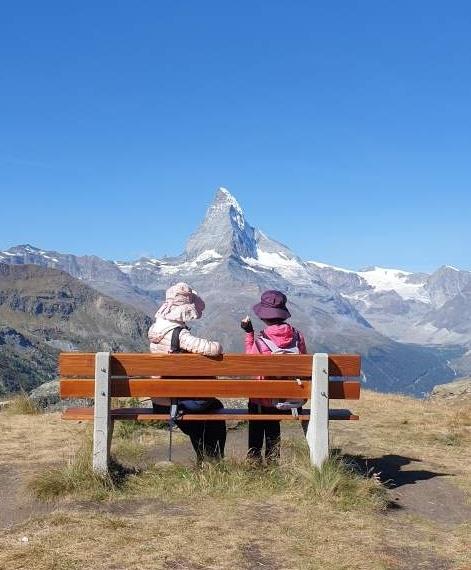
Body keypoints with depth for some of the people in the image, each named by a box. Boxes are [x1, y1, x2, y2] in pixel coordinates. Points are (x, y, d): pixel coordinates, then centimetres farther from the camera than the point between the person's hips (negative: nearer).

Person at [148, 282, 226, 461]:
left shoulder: (155, 329, 2)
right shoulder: (179, 334, -23)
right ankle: (214, 460, 24)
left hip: (158, 401, 8)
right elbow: (214, 349, -32)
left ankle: (203, 460, 37)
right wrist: (217, 346, -9)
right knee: (216, 407, 17)